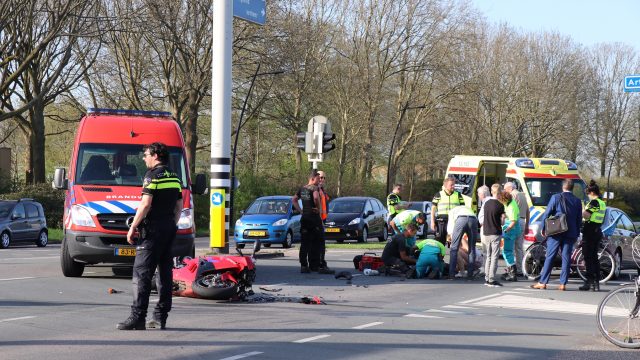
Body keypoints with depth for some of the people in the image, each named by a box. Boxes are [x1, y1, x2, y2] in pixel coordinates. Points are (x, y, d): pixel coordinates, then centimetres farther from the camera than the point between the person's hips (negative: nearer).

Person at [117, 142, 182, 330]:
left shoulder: (153, 176, -10)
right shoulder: (174, 177, 15)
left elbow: (145, 204, -16)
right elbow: (179, 206, 17)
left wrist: (133, 227, -11)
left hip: (153, 229, -8)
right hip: (170, 230, 8)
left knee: (142, 273, -8)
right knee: (165, 272, 9)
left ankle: (137, 318, -14)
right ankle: (161, 317, 10)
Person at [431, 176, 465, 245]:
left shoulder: (458, 195, 9)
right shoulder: (439, 195, 4)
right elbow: (433, 208, 6)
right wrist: (432, 221, 0)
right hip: (441, 222, -1)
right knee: (440, 240, 0)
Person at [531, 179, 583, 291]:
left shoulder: (556, 198, -5)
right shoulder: (577, 201, 5)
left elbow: (546, 214, -5)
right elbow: (579, 220, 8)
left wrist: (543, 229, 5)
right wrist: (576, 234, 16)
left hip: (556, 232, -3)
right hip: (570, 234, 3)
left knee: (549, 257, 0)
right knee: (566, 258, 5)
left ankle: (542, 282, -1)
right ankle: (563, 284, 3)